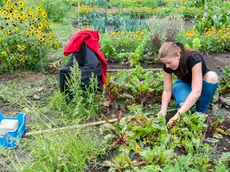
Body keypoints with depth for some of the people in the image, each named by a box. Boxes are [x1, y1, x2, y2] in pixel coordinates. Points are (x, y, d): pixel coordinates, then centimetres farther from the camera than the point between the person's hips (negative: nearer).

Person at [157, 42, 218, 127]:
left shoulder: (194, 58, -37)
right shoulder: (167, 65, -24)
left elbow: (196, 91, -45)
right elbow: (167, 91, -19)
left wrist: (179, 113, -51)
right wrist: (163, 111, -36)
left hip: (201, 83, 0)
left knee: (212, 76, -37)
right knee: (182, 104, -36)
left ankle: (200, 112, -20)